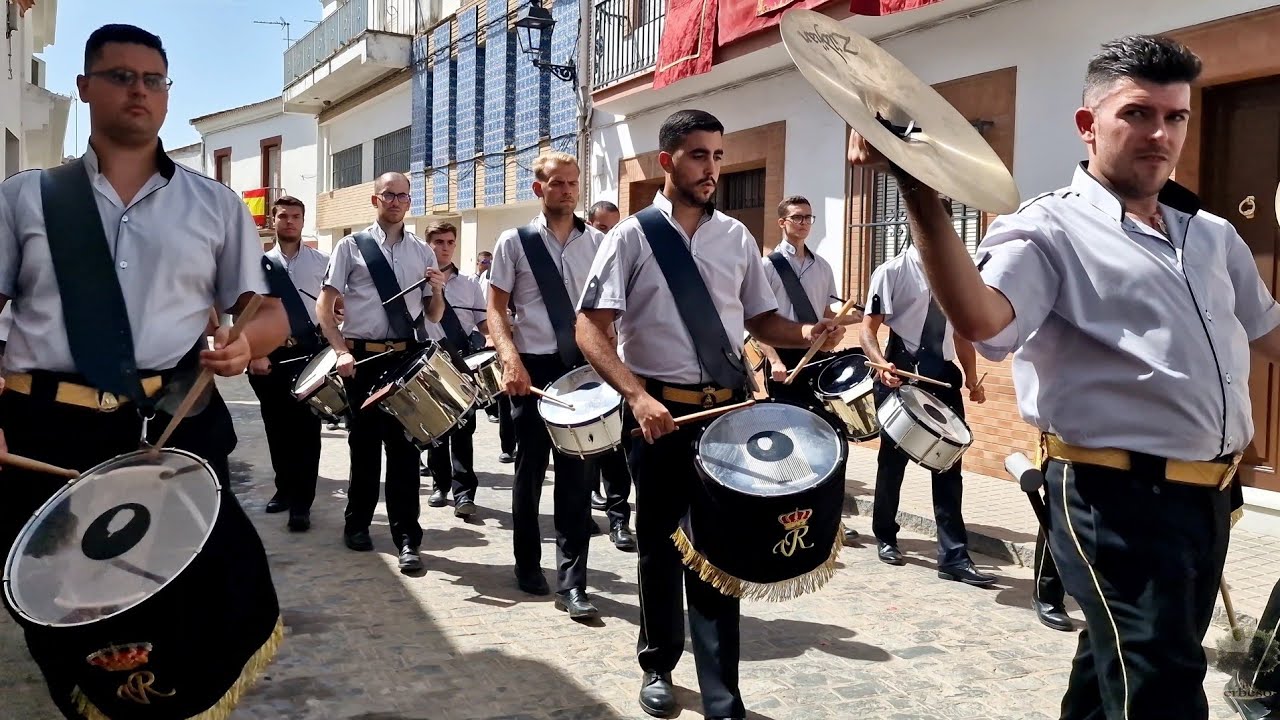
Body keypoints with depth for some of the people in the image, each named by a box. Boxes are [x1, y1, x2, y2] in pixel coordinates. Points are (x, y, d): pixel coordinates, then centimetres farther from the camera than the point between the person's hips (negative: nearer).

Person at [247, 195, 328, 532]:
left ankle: (302, 503, 3)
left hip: (310, 353, -2)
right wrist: (253, 354, -6)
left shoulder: (321, 262, 4)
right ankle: (284, 488, 30)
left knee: (306, 427, -3)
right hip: (270, 355, 2)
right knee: (277, 427, 12)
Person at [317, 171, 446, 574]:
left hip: (408, 356, 2)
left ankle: (406, 538, 6)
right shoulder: (351, 246, 3)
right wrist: (342, 351, -13)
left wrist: (437, 292, -8)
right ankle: (357, 525, 28)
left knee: (405, 444, 1)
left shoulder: (422, 252, 10)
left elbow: (433, 317, 13)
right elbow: (324, 306, -1)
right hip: (363, 357, -1)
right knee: (365, 443, 10)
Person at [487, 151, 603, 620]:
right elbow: (496, 309, 0)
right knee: (530, 470, 11)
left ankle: (571, 584, 6)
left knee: (576, 474, 0)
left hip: (583, 369, 1)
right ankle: (528, 566, 29)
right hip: (533, 369, -1)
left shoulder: (597, 243, 6)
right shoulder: (515, 242, 1)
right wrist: (510, 358, -15)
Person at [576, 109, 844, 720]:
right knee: (661, 546, 14)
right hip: (660, 410, -2)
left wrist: (804, 335, -7)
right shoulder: (632, 237, -4)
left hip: (728, 409, 2)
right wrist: (637, 396, -24)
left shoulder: (736, 239, 7)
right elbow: (590, 329, -10)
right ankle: (658, 666, 36)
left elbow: (760, 320, 15)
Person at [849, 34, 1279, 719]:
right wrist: (920, 192, -43)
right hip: (1119, 500, -8)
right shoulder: (1049, 228, -11)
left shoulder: (1213, 236, 13)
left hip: (1210, 496, 8)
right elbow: (980, 317, -31)